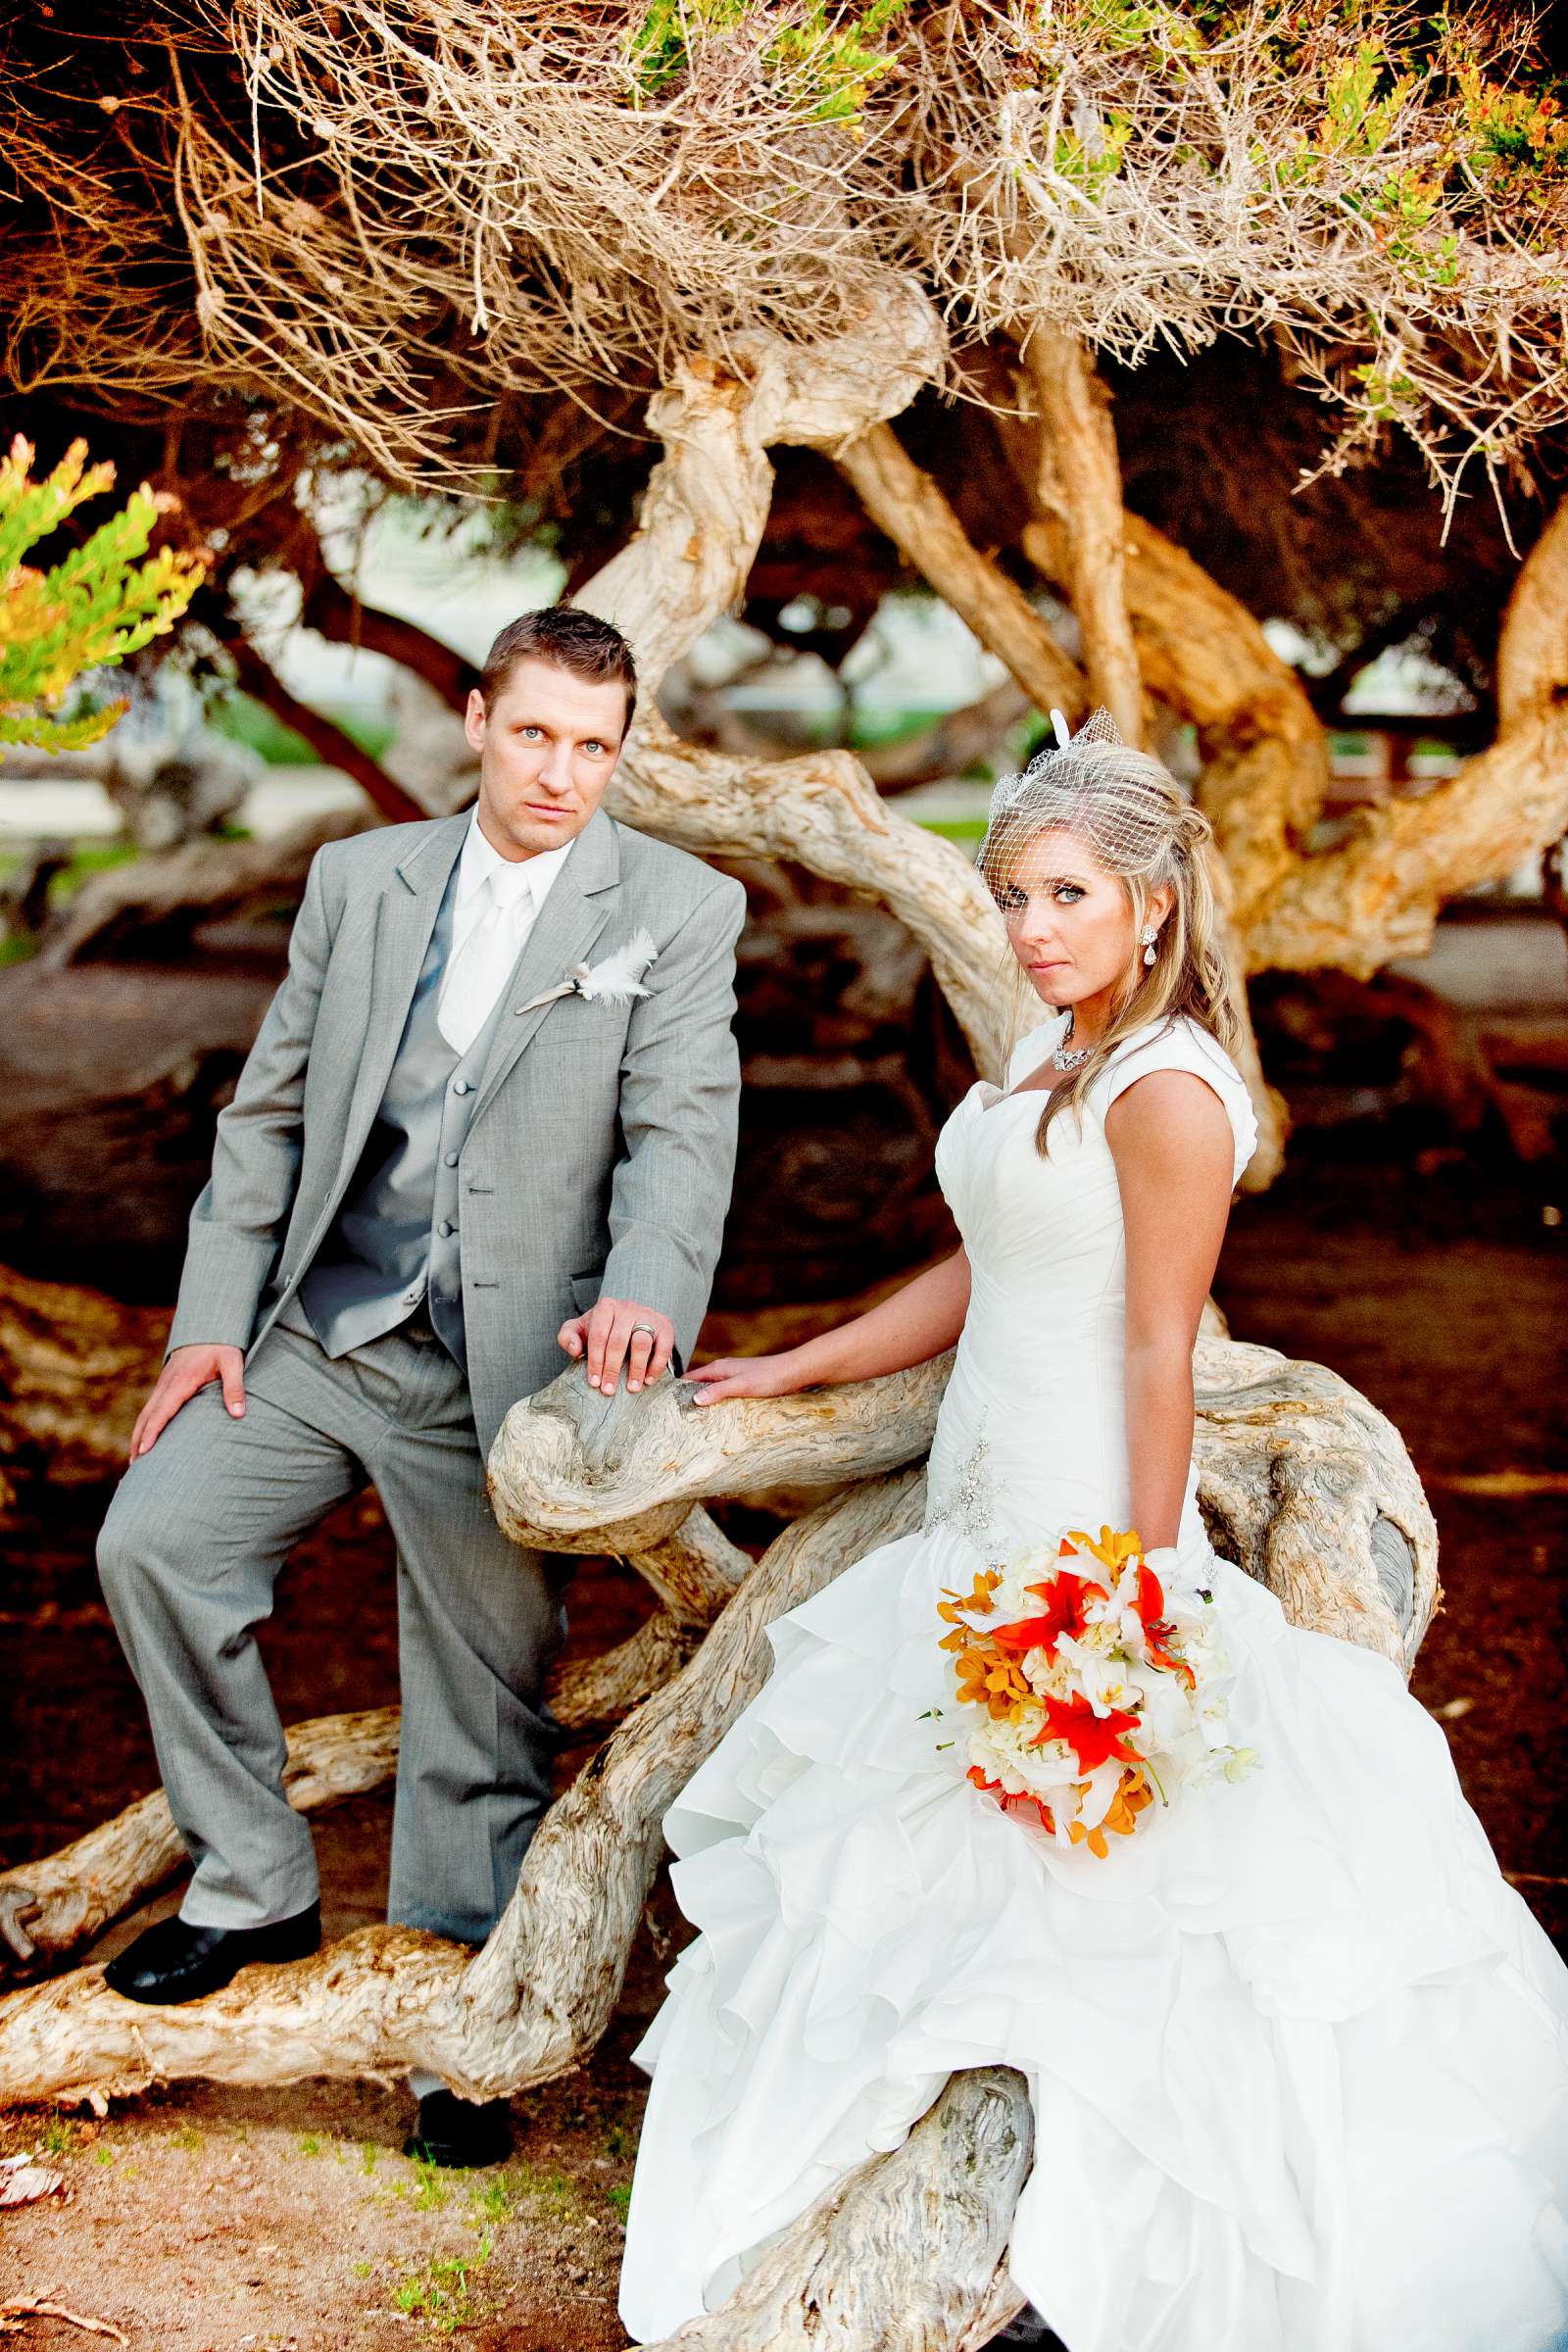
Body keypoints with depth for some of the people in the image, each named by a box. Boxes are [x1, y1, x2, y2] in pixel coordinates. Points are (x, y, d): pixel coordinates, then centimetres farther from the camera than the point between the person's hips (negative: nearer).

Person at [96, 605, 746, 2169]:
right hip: (322, 1327, 4)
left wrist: (642, 1294, -30)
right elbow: (269, 1110, 12)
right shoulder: (360, 878, 10)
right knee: (152, 1541, -4)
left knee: (483, 1709, 3)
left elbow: (681, 1131, -11)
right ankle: (253, 1887, 16)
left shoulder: (679, 909, -1)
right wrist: (211, 1316, 5)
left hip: (503, 1367, -4)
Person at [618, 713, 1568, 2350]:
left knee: (1089, 1901, -3)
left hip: (1084, 1538, -10)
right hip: (985, 1533, 10)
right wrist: (785, 1372, 22)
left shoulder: (1166, 1089, -17)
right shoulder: (1054, 1060, 11)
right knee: (949, 1875, 16)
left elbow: (1159, 1352, -19)